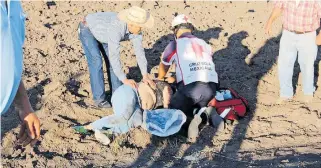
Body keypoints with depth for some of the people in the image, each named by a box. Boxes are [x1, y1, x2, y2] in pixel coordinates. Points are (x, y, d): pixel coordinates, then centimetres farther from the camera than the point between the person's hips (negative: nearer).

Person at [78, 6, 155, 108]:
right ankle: (99, 98, -10)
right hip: (88, 29, -7)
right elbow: (114, 56, -45)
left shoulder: (136, 28, -22)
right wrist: (124, 80, -45)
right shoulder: (116, 29, -44)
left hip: (102, 31, 7)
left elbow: (139, 51, -19)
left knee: (112, 61, 2)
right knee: (96, 61, -17)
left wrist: (145, 75, -24)